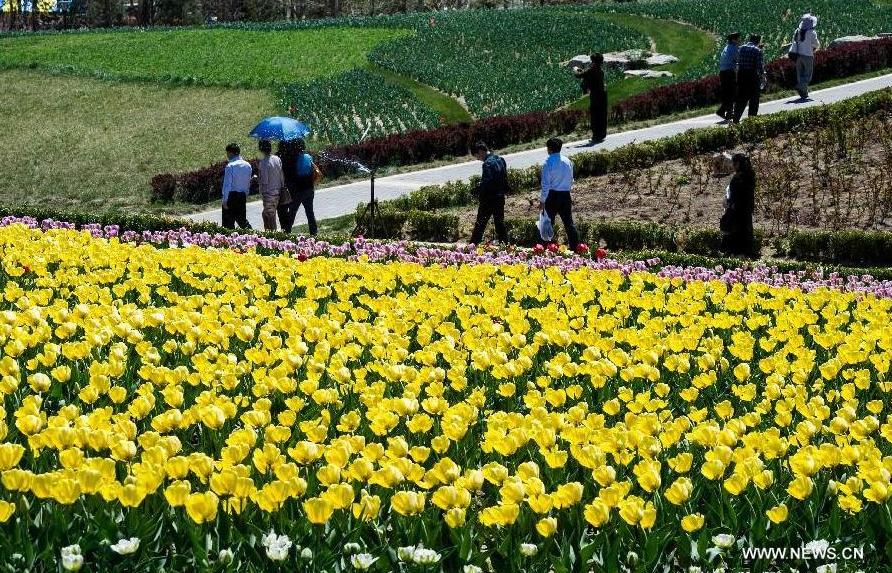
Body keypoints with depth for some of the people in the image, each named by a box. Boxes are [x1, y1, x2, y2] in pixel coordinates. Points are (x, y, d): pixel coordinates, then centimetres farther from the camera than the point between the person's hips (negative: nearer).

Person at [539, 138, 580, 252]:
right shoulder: (568, 161, 5)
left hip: (552, 196, -5)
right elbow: (571, 181, 12)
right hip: (566, 195, 5)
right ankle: (575, 248, 4)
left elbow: (546, 184, -13)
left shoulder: (548, 163, -12)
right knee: (569, 223, 7)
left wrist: (542, 200, -7)